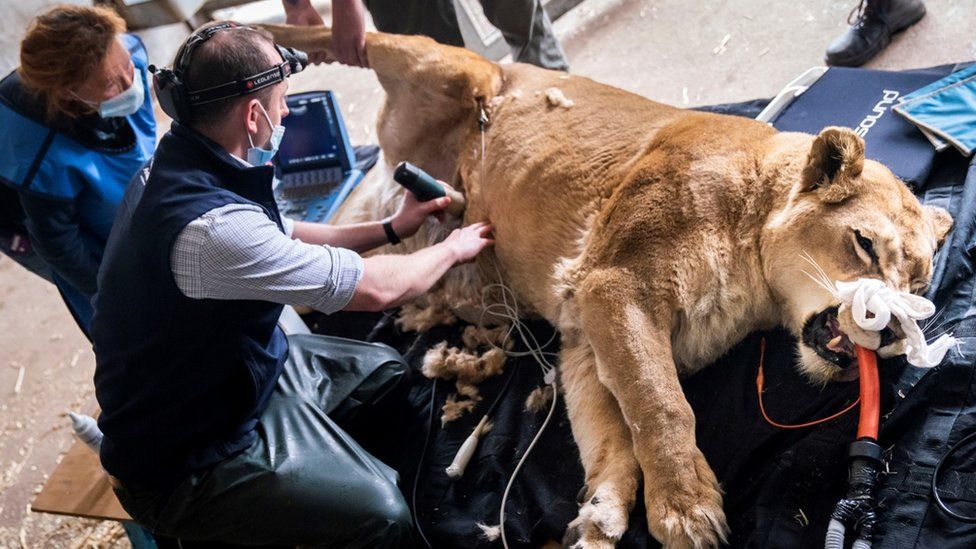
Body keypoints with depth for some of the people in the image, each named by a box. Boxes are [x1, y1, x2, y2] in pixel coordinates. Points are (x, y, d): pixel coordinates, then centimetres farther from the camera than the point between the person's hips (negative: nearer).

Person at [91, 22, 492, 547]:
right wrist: (453, 250, -5)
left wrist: (391, 228, 12)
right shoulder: (210, 226, -35)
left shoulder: (176, 167, -4)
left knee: (393, 374, 13)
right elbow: (376, 289, -24)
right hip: (187, 457, -10)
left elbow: (283, 238, 13)